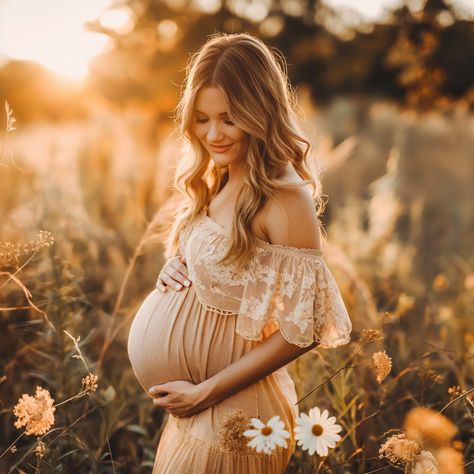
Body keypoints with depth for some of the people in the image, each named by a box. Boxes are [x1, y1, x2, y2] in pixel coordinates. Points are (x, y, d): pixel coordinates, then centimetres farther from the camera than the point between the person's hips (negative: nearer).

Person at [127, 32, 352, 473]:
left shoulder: (286, 201, -23)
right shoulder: (216, 180, 0)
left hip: (231, 414, -7)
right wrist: (173, 267, -5)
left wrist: (207, 391, -16)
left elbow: (301, 331, -20)